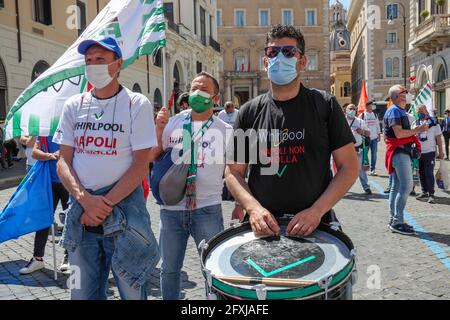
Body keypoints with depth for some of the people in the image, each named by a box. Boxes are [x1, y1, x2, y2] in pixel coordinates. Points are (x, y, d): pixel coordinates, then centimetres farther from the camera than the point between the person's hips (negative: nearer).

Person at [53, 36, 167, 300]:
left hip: (124, 209, -3)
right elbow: (63, 161, 4)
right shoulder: (74, 106, 7)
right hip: (81, 210, 4)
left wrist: (105, 204, -13)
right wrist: (85, 198, -13)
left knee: (132, 290, 7)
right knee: (83, 292, 14)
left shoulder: (137, 104, -4)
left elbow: (141, 165, -8)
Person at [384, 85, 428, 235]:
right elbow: (399, 133, -21)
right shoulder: (394, 111, -12)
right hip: (399, 152, -11)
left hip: (401, 152, 11)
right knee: (406, 186, -12)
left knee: (397, 186, 12)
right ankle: (397, 222, -9)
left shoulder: (400, 111, 20)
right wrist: (417, 130, -15)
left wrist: (416, 130, 13)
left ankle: (394, 220, 18)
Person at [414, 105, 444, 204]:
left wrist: (441, 152, -5)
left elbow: (438, 137, -3)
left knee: (429, 173, -8)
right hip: (419, 152, 5)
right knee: (421, 173, 10)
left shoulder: (433, 122, -4)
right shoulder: (416, 123, 8)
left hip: (429, 152, -5)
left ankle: (431, 195, -3)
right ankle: (424, 192, 22)